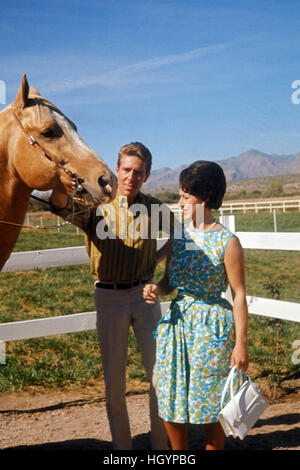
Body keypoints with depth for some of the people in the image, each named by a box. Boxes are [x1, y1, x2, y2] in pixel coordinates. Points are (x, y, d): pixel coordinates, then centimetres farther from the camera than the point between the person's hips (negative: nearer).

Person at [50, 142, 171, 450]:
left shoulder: (154, 208, 2)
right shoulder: (97, 205, -5)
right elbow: (63, 207, -27)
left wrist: (157, 258, 4)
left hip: (145, 295, 2)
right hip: (109, 297, -2)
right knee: (114, 377, 7)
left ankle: (161, 444, 26)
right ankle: (121, 445, 24)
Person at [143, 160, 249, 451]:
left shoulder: (227, 242, -12)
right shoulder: (178, 237, 5)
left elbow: (239, 295, -10)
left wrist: (241, 343, -10)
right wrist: (156, 290, -9)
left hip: (211, 328, -6)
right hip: (177, 321, 6)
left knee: (210, 404, 6)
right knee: (170, 399, 13)